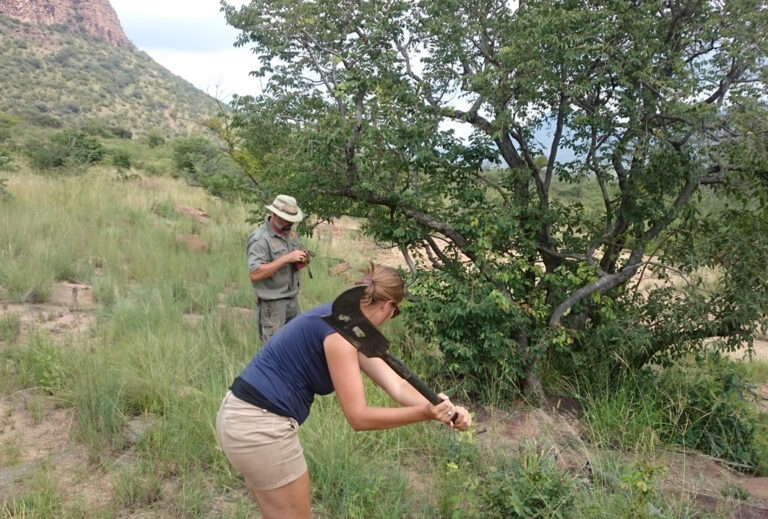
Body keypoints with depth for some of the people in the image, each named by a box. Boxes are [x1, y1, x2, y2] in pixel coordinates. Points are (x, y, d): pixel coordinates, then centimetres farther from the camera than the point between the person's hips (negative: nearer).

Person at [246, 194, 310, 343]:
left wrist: (302, 260, -5)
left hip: (293, 299, 7)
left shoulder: (290, 232, 8)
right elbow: (255, 274, -25)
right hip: (272, 303, -7)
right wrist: (287, 258, -26)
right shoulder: (259, 238, -16)